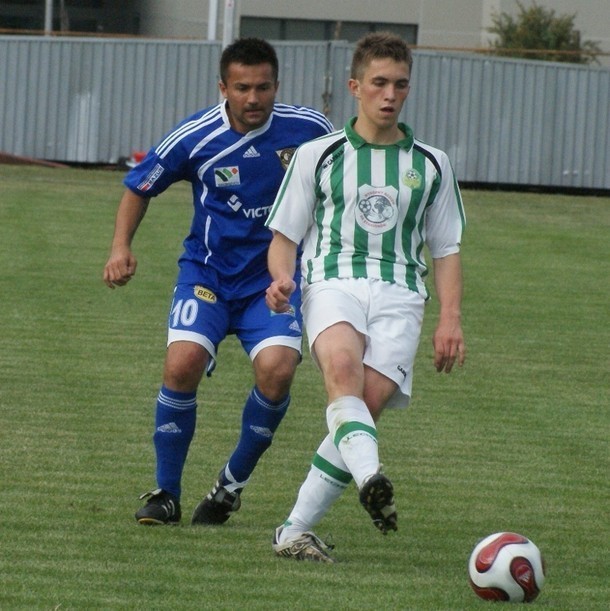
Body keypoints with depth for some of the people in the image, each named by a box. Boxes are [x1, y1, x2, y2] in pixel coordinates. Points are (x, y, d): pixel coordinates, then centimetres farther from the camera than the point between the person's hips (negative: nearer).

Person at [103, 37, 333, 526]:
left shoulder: (308, 129, -9)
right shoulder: (194, 138, -11)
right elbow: (139, 188, 6)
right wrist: (121, 245, -8)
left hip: (276, 275, 0)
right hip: (208, 271, 0)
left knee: (276, 370, -24)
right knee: (183, 363, -23)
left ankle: (234, 483, 1)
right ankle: (166, 493, -4)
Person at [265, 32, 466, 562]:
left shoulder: (430, 165, 19)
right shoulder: (318, 155, 14)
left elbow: (447, 249, 22)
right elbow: (284, 235, 15)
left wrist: (451, 318, 7)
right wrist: (282, 278, -8)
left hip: (399, 292, 1)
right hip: (333, 281, -1)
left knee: (370, 400, -21)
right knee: (342, 365, -35)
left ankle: (296, 530, -15)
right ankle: (371, 478, -55)